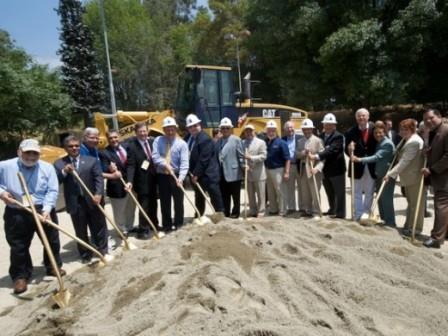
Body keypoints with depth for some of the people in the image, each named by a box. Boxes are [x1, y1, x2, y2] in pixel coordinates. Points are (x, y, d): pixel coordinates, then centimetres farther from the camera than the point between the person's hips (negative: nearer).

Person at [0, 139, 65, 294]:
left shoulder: (47, 168, -5)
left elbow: (52, 191, -9)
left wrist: (46, 209, -20)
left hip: (43, 210, 1)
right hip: (17, 213, -1)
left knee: (52, 241, 13)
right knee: (18, 247, 7)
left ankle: (53, 267, 34)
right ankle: (20, 276, 25)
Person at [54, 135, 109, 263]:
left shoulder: (91, 160, 4)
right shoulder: (59, 164, 5)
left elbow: (99, 178, -3)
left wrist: (98, 194, -17)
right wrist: (64, 172, -16)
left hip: (93, 201, 0)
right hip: (75, 203, 0)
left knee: (99, 228, 11)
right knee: (81, 232, 10)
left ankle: (103, 252, 26)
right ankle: (85, 255, 25)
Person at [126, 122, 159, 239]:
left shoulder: (152, 141, 2)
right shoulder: (132, 146, -14)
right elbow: (131, 165, -19)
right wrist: (130, 181, -30)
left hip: (153, 178, 6)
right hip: (142, 181, -6)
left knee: (153, 203, 19)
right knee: (144, 205, 1)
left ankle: (154, 224, 37)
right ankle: (143, 230, 13)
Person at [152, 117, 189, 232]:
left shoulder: (182, 143, -6)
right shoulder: (158, 140, 2)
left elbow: (184, 163, -15)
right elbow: (155, 157, -8)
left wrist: (181, 178, -28)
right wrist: (165, 164, -25)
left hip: (176, 175, -2)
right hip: (162, 176, 2)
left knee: (178, 202, 7)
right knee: (164, 202, 11)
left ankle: (178, 225, 22)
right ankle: (166, 226, 24)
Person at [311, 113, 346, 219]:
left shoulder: (338, 136, -13)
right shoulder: (321, 135, 10)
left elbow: (332, 150, -26)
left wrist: (317, 156, -35)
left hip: (336, 168, -7)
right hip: (325, 169, 7)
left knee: (339, 192, 2)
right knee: (329, 192, 19)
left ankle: (340, 212, 11)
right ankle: (332, 210, 33)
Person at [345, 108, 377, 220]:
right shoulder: (351, 132, -5)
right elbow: (347, 149, -6)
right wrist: (350, 150, -29)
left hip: (371, 166, 1)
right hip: (357, 166, -1)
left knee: (369, 193, 13)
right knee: (357, 193, 7)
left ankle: (366, 214, 26)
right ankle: (358, 216, 15)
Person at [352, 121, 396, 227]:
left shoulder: (388, 144, -16)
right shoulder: (377, 142, 10)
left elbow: (377, 157, -26)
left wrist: (359, 159, -32)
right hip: (379, 175, 8)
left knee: (386, 199, -6)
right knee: (380, 199, 13)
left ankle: (390, 223, 4)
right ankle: (384, 221, 25)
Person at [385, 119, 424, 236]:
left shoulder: (414, 142, -21)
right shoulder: (409, 140, 11)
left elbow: (404, 161, -25)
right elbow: (402, 159, 16)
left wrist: (390, 174, -24)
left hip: (415, 178, -10)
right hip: (409, 178, 10)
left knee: (415, 203, 1)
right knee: (411, 202, 16)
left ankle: (415, 228, 12)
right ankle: (409, 226, 27)